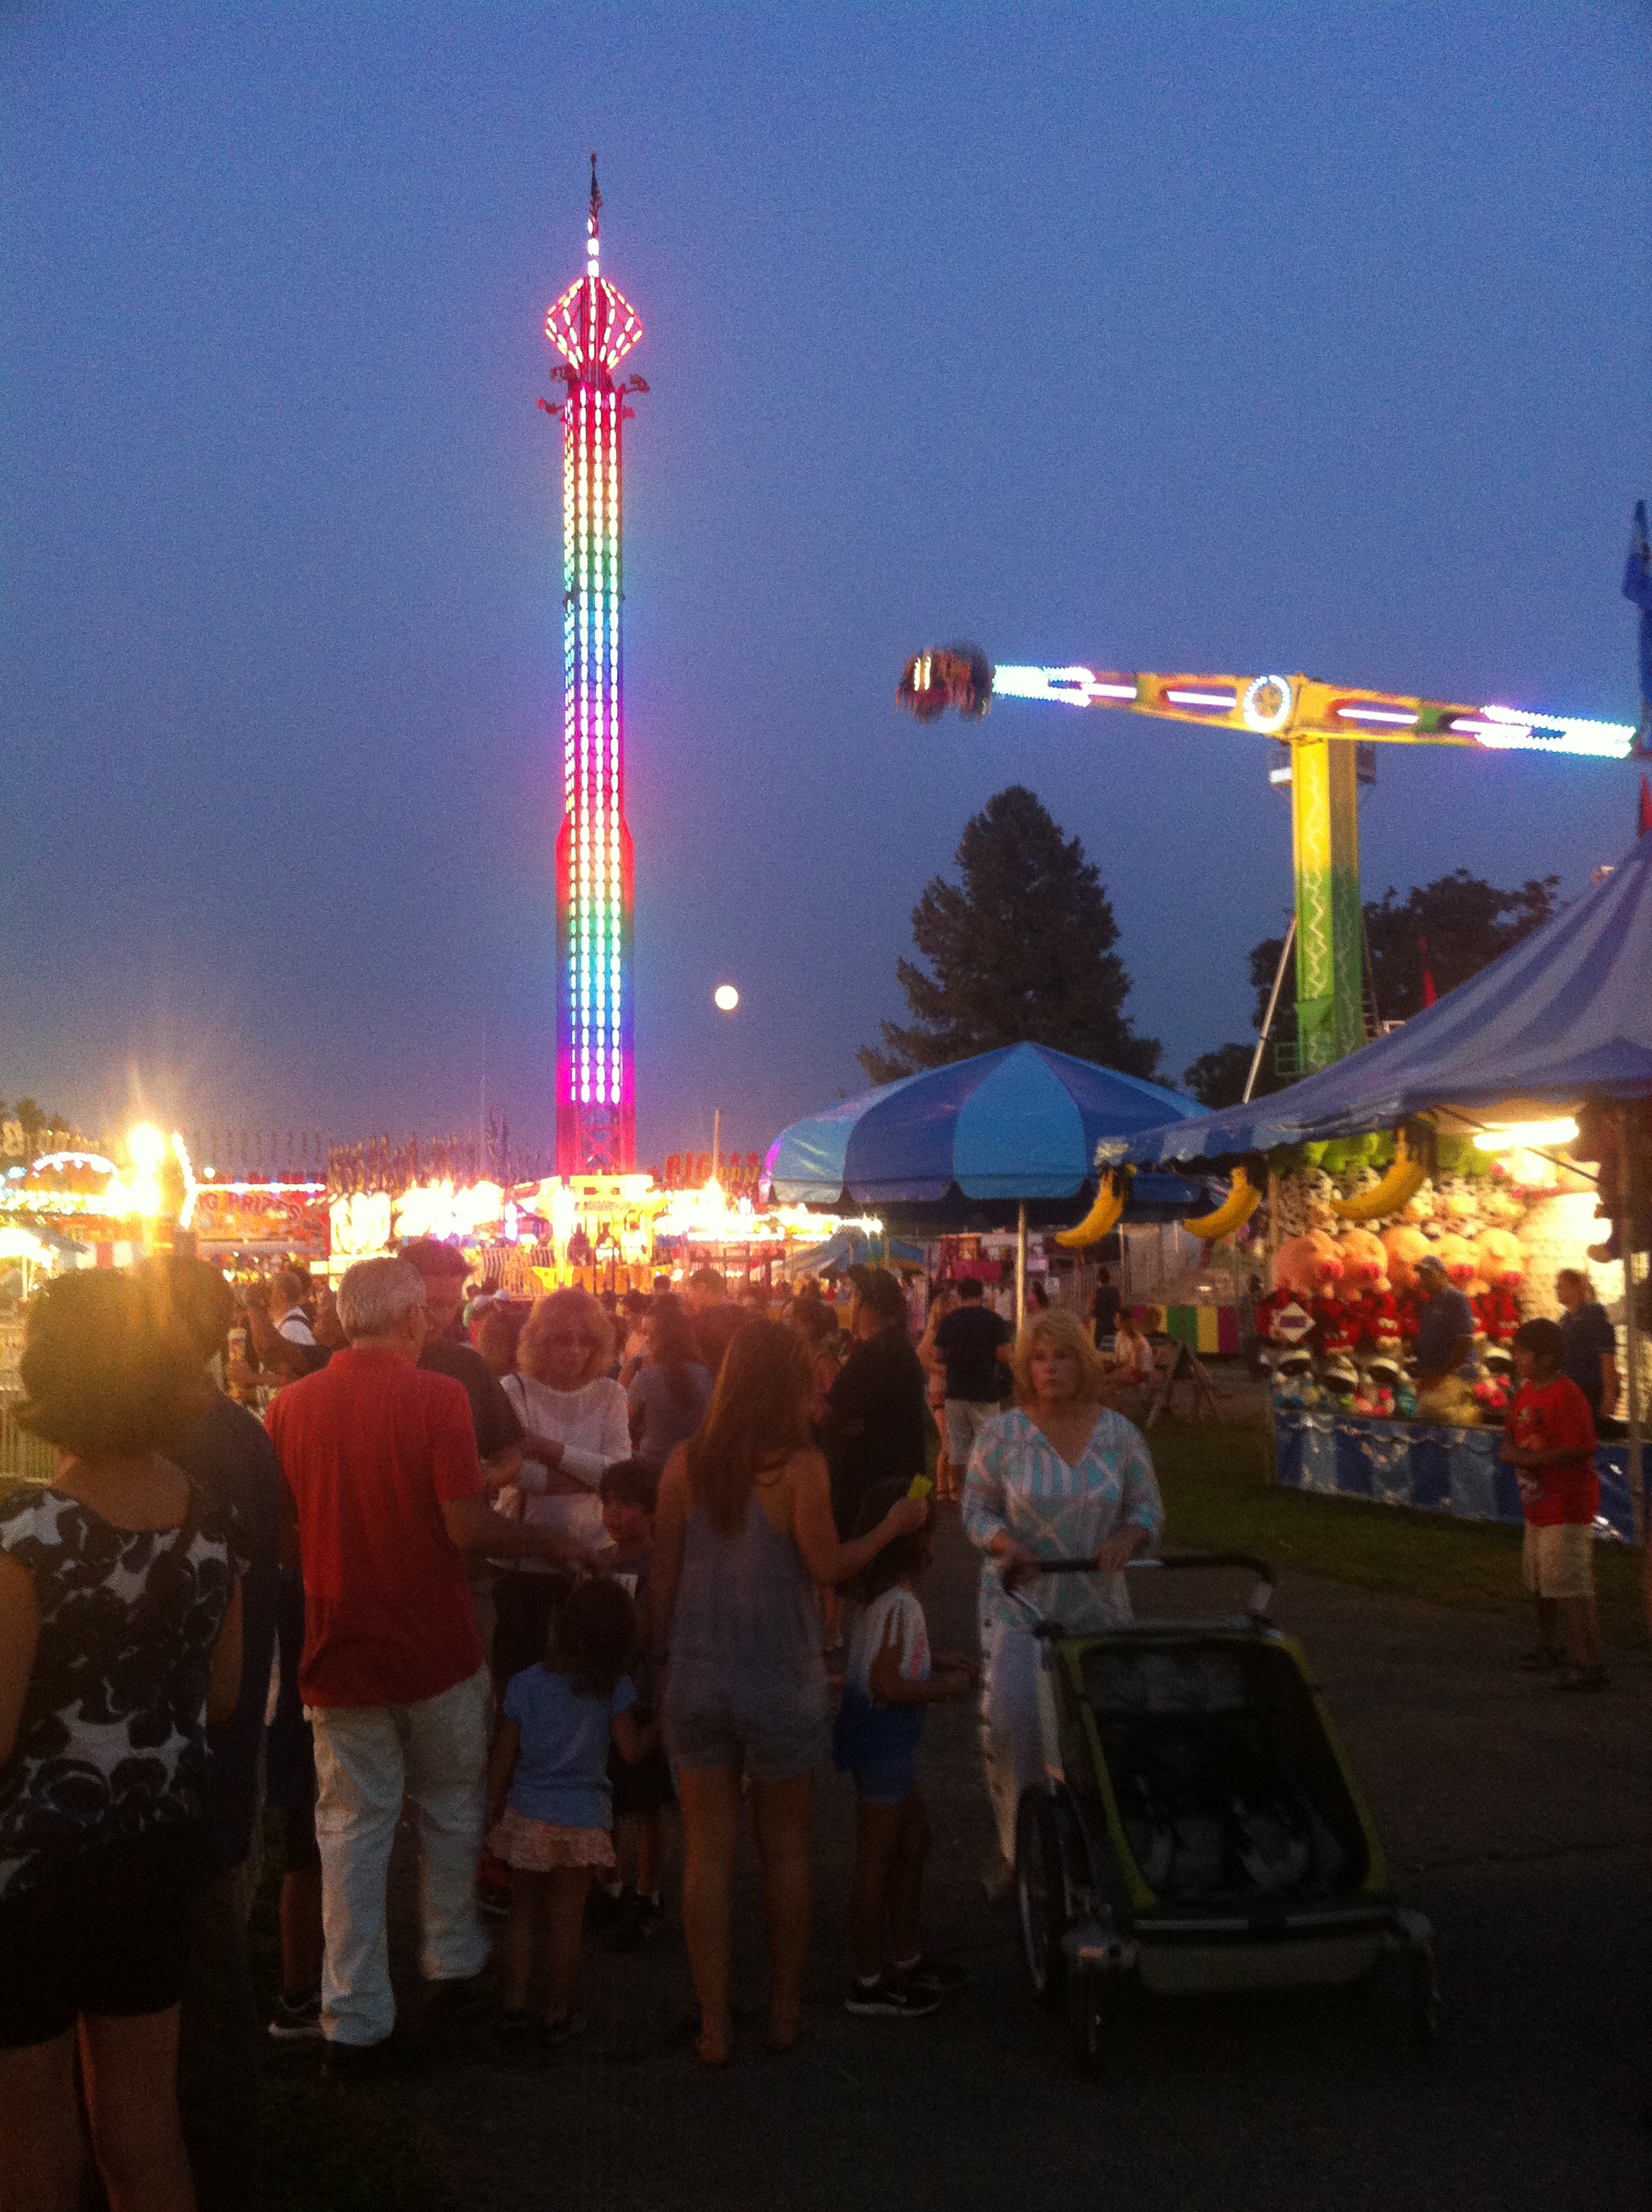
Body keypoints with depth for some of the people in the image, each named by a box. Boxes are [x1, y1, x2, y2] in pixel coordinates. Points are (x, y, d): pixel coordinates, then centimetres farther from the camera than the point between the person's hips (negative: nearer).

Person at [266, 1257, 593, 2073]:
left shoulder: (290, 1406, -3)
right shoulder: (436, 1397, -14)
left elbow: (282, 1539, 4)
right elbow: (469, 1526, -21)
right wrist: (549, 1541, -6)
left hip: (340, 1653, 2)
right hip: (435, 1646, -2)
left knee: (352, 1829, 9)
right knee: (451, 1809, 19)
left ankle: (353, 2020, 11)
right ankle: (450, 1965, 33)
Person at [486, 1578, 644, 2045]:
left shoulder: (525, 1684, -8)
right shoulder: (613, 1688, -12)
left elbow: (502, 1757, -4)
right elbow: (630, 1748, -10)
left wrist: (493, 1811, 8)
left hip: (526, 1816, 1)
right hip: (583, 1821, -1)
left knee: (523, 1914, 15)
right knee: (565, 1920, 10)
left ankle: (513, 2008, 16)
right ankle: (557, 2016, 18)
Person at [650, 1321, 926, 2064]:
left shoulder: (684, 1463, -3)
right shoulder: (799, 1467, -14)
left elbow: (664, 1573, 0)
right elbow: (826, 1564, -17)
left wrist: (663, 1651, 12)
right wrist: (893, 1524, -3)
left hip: (695, 1680, 2)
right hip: (779, 1684, -2)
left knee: (706, 1854, 9)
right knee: (784, 1851, 15)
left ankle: (714, 2028, 13)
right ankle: (784, 2010, 26)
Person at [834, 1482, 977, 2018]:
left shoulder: (884, 1596, 6)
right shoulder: (899, 1605, -25)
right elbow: (887, 1685, -27)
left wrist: (939, 1666, 9)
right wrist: (949, 1687, -15)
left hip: (888, 1739, 10)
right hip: (882, 1740, -10)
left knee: (913, 1838, 21)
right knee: (877, 1858, 1)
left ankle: (905, 1955, 34)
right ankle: (869, 1983, 13)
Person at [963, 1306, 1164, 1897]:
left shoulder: (1120, 1434, 0)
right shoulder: (1000, 1436, -4)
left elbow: (1148, 1506, 7)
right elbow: (976, 1510, 2)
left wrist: (1127, 1539, -15)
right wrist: (1005, 1544, -19)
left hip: (1098, 1605, 2)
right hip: (1019, 1603, -2)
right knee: (1008, 1720, -13)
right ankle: (1016, 1844, 7)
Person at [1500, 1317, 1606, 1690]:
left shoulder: (1567, 1397, -20)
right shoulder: (1525, 1394, 9)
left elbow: (1581, 1450, -25)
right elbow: (1510, 1439, 16)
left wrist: (1533, 1459, -23)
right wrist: (1514, 1453, -6)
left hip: (1568, 1507, -9)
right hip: (1538, 1505, 10)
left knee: (1569, 1587, -9)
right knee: (1539, 1584, 21)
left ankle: (1590, 1663, -5)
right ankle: (1548, 1646, 38)